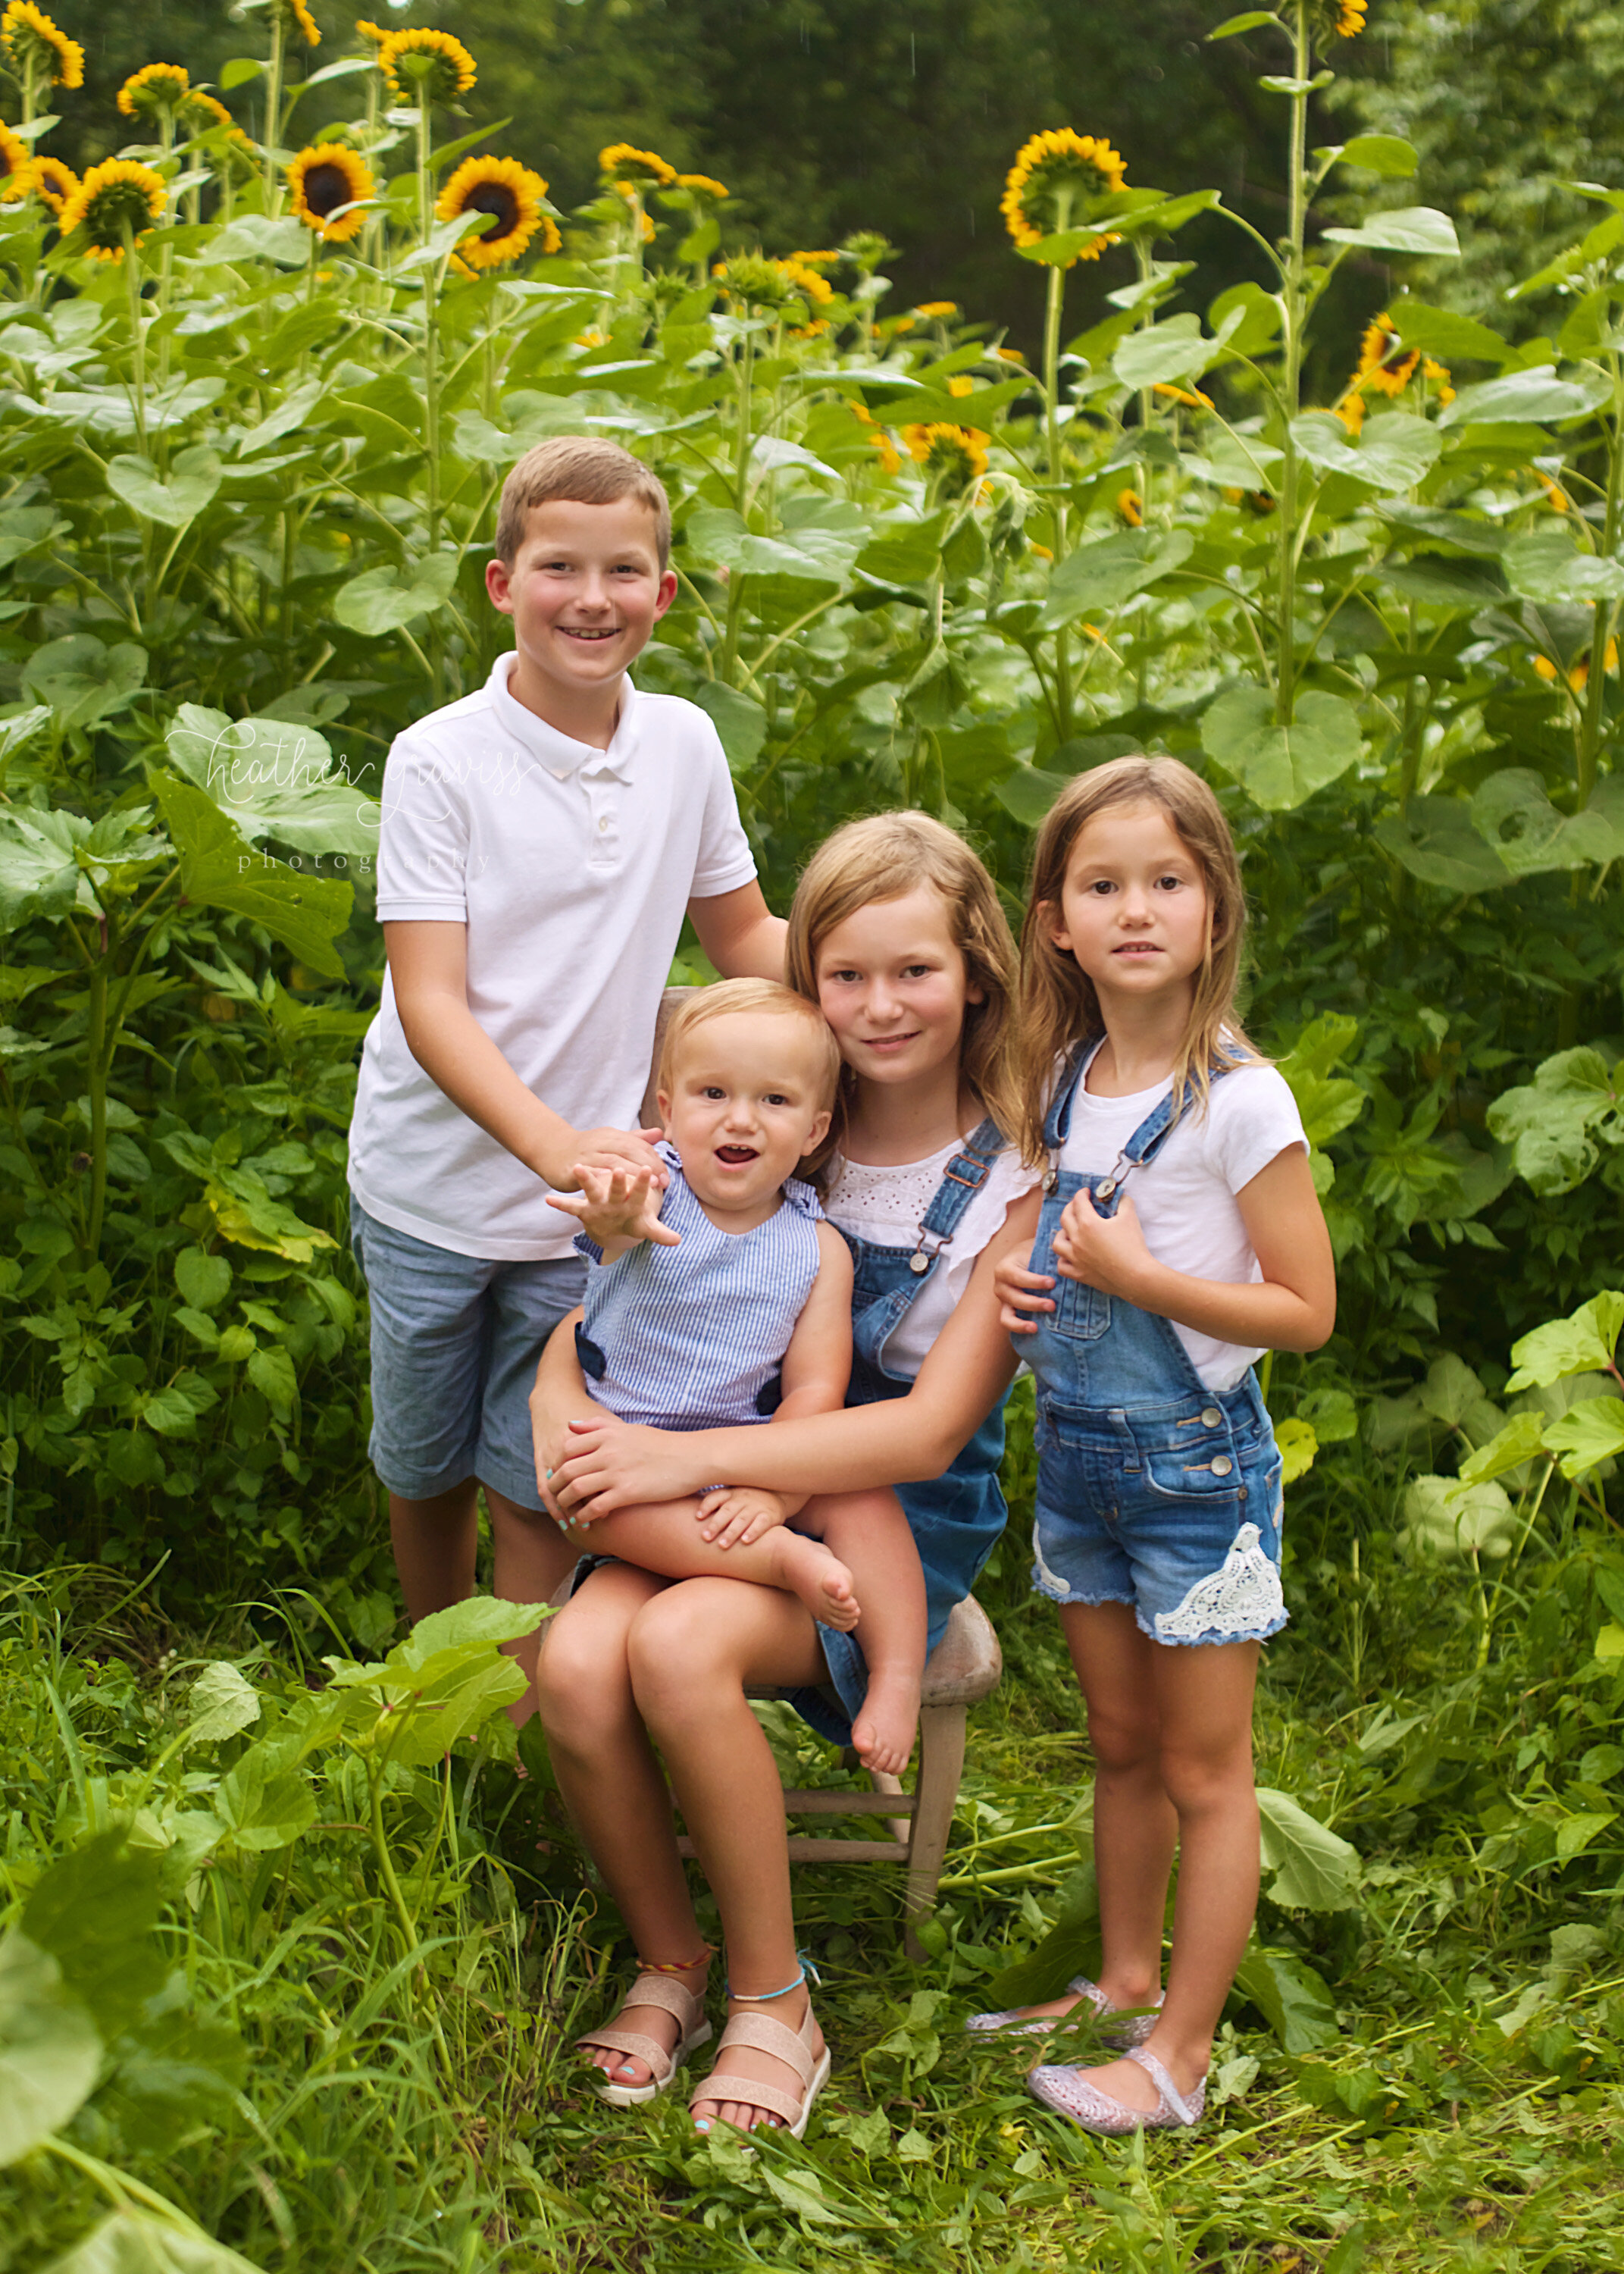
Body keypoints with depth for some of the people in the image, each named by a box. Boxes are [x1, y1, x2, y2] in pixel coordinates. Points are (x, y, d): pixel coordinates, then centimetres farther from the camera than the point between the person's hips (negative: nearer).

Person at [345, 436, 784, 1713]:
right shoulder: (440, 761, -15)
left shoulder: (683, 745, -2)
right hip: (434, 1191, -2)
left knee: (536, 1492, 7)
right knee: (425, 1472, 16)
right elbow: (430, 1004, -20)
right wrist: (556, 1144, -35)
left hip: (589, 1198, 2)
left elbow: (744, 939, 13)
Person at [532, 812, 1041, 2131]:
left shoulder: (1017, 1184, -9)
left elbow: (930, 1432, -17)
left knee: (680, 1647, -32)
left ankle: (774, 2007, -11)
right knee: (576, 1662, -26)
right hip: (725, 1491, 4)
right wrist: (560, 1390, -12)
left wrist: (689, 1459, -24)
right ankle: (670, 1964, 1)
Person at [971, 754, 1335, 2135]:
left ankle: (1182, 2050, 15)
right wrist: (1020, 1283, -3)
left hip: (1198, 1462, -6)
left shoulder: (1238, 1099, -17)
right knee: (1119, 1746, 19)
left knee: (1205, 1772, 5)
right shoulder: (1064, 1080, 3)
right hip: (1077, 1449, 6)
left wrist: (1138, 1277, -24)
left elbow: (1307, 1310, -16)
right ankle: (1125, 1982, 35)